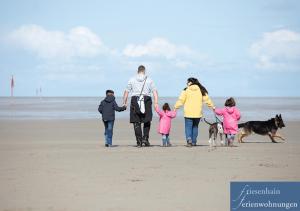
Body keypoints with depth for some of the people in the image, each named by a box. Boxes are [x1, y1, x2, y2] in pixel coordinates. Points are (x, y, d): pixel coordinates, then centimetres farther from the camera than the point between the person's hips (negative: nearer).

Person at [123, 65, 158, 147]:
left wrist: (124, 103, 9)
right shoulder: (149, 80, 6)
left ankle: (139, 142, -3)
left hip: (135, 100, 0)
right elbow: (154, 92, -2)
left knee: (137, 123, 3)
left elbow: (126, 92, 5)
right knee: (147, 121, 14)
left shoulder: (132, 80, 7)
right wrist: (156, 103, -6)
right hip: (146, 100, 0)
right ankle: (145, 138, 0)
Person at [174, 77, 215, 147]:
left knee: (188, 127, 2)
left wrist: (176, 107, 5)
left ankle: (189, 139, -20)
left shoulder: (186, 90, -4)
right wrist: (212, 106, 20)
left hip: (188, 113, -3)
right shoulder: (201, 90, 5)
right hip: (198, 113, 3)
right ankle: (194, 142, 18)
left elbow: (181, 100, -4)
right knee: (195, 127, 16)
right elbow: (207, 99, 10)